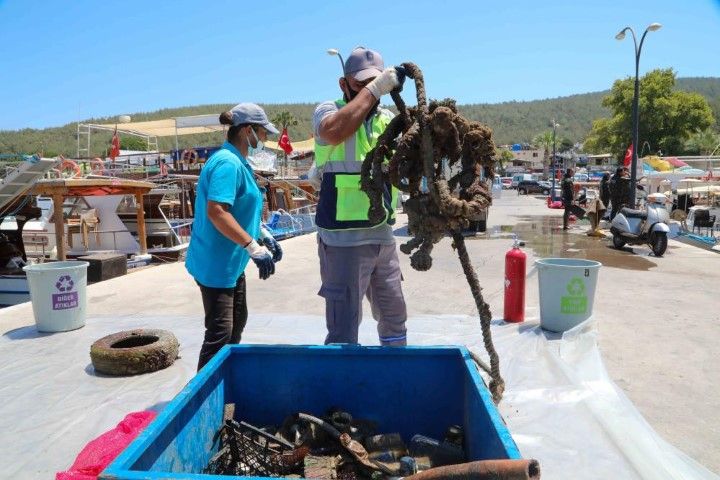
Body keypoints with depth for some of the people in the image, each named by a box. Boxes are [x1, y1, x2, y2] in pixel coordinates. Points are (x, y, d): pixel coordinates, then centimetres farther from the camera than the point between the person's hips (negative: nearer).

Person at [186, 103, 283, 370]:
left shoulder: (238, 163, 13)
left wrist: (265, 238, 17)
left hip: (231, 263, 11)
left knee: (236, 324, 22)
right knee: (220, 334, -5)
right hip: (216, 264, -11)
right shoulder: (227, 163, -19)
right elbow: (216, 212, -31)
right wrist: (254, 247, -32)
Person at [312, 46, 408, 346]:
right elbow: (335, 131, -29)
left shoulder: (388, 119, 12)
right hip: (344, 239, -6)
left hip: (382, 236, 7)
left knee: (394, 315, 20)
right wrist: (374, 89, -24)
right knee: (344, 327, -1)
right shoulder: (328, 110, -5)